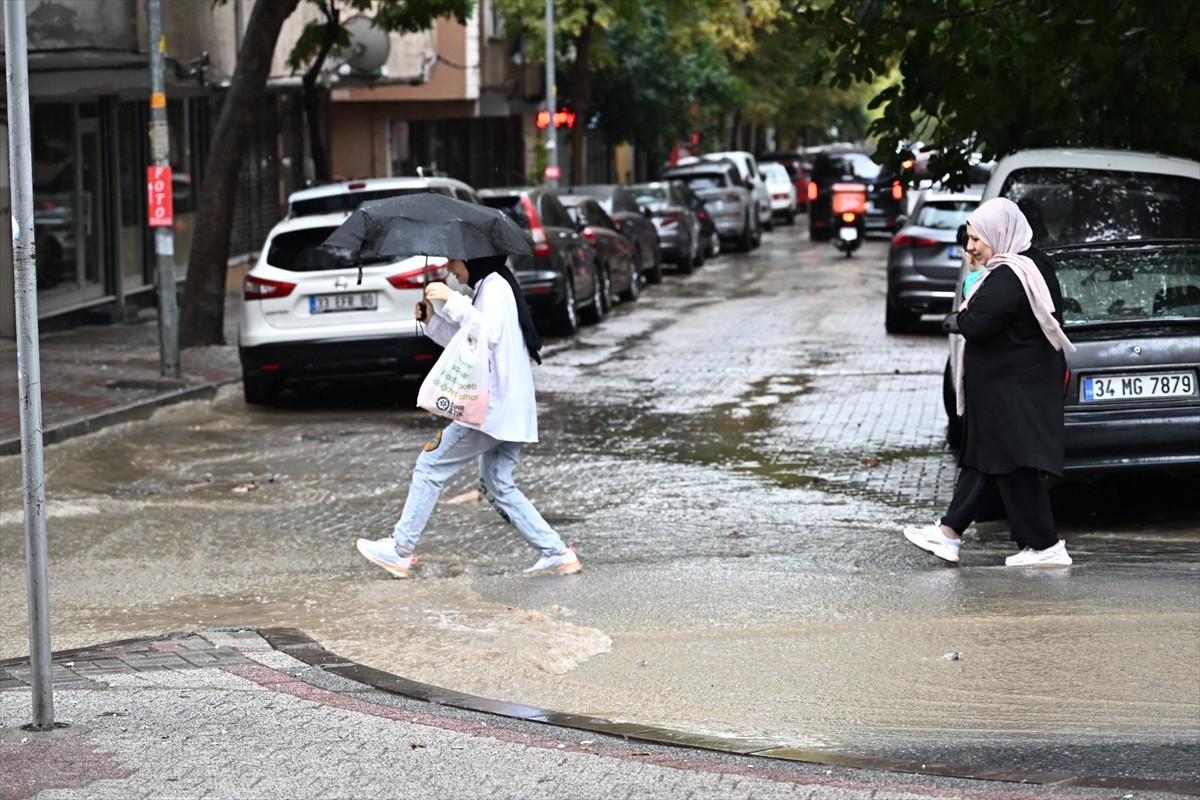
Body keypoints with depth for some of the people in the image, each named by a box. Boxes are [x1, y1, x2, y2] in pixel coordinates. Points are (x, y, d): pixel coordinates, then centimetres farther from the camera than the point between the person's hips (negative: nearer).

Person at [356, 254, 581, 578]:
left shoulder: (495, 285, -10)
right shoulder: (489, 287, 22)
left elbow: (490, 332, -27)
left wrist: (453, 301, -28)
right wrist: (433, 321, 13)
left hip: (494, 407, -10)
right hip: (512, 411, 10)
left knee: (431, 466, -3)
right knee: (498, 486, 12)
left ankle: (400, 549, 1)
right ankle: (556, 554, 6)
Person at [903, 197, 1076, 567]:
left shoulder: (1006, 279, -23)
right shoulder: (1036, 267, 10)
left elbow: (975, 326, -28)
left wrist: (964, 311, -6)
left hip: (1010, 393, -11)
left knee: (1014, 467, -3)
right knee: (981, 457, 14)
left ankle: (1046, 546, 3)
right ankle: (949, 532, 20)